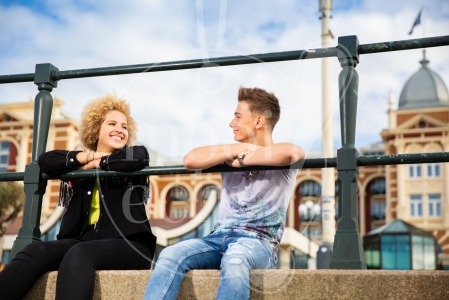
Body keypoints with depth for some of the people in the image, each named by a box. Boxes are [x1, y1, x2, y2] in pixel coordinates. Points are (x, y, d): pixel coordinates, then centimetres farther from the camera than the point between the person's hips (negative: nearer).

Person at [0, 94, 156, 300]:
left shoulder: (135, 153, 16)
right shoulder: (82, 165, 22)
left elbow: (138, 158, -11)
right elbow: (45, 161, 5)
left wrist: (98, 163, 1)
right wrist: (87, 156, -1)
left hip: (128, 244, -3)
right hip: (82, 239, 3)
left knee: (79, 254, -36)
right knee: (36, 251, -27)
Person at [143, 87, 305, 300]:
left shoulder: (282, 161, 5)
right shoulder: (231, 155, 19)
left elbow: (290, 152, -23)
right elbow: (190, 160, 1)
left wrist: (243, 160, -9)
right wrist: (239, 148, 0)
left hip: (258, 242, -4)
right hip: (218, 237, 5)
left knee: (234, 260, -39)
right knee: (170, 255, -24)